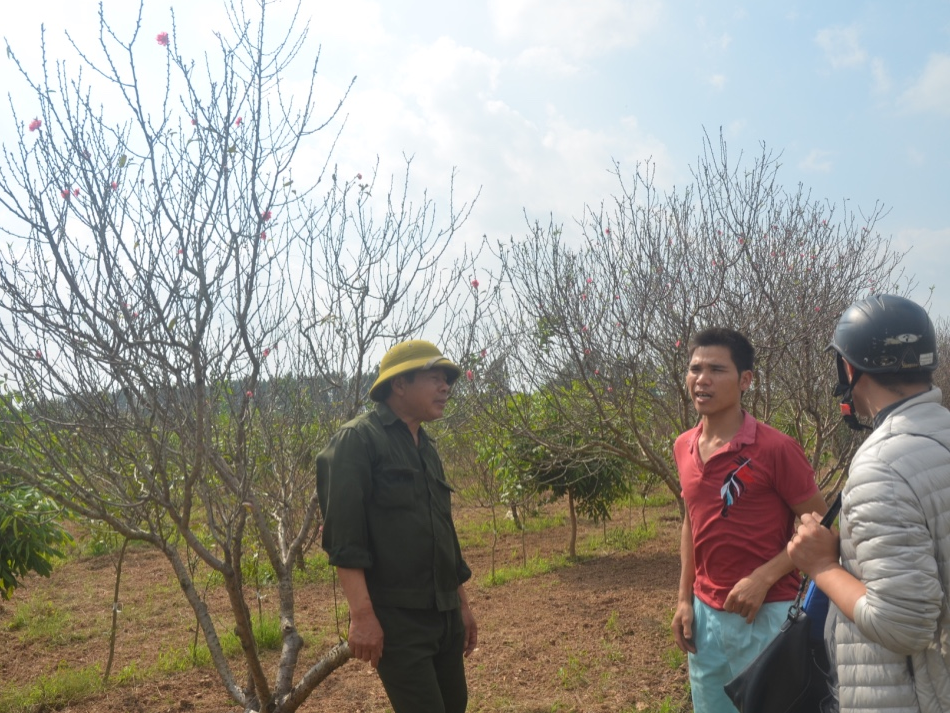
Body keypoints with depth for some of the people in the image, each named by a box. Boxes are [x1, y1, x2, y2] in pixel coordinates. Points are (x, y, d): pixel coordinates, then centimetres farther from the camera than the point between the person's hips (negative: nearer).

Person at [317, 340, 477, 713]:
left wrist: (462, 603, 22)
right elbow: (343, 534, -17)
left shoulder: (426, 447, 17)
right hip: (395, 618, -8)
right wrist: (362, 615, -23)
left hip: (445, 616, 8)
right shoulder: (357, 439, -8)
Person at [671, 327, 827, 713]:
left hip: (766, 614, -5)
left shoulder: (776, 448, -15)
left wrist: (762, 579, -18)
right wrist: (685, 599, 10)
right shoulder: (683, 447, 3)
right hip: (705, 614, 6)